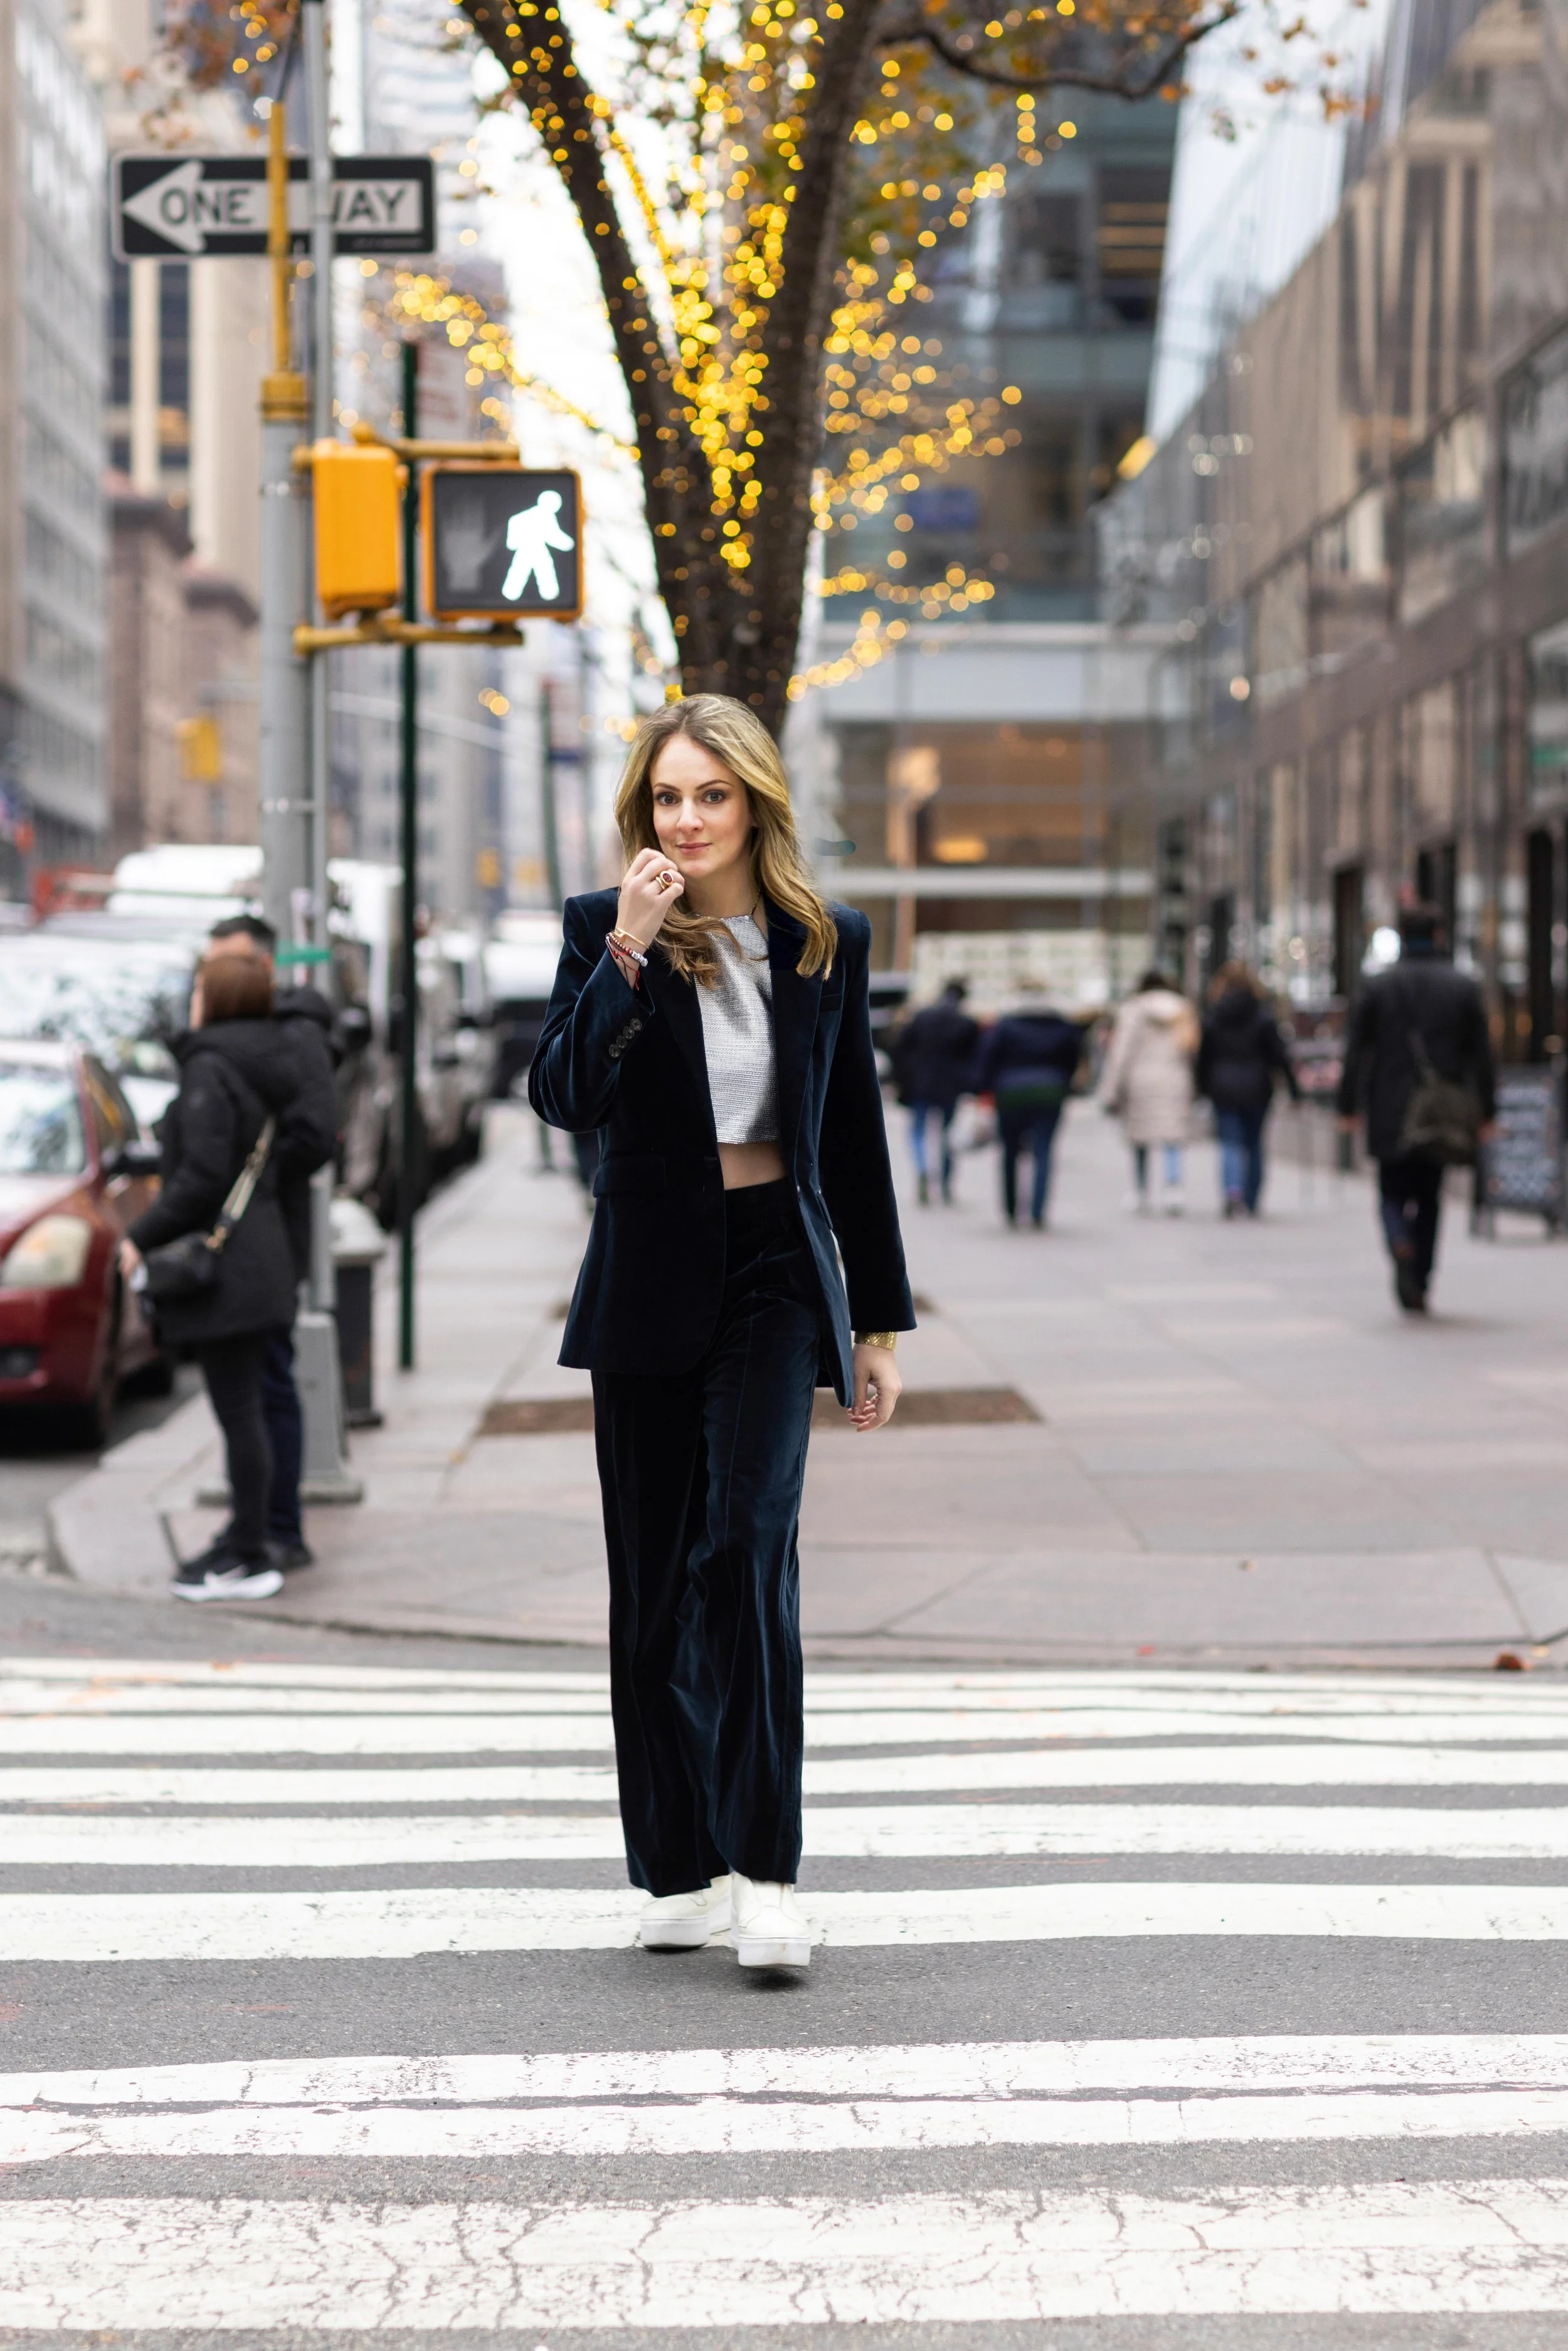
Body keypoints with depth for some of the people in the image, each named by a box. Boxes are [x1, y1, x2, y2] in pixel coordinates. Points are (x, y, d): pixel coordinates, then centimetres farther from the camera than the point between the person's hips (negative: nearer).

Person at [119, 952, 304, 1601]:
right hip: (260, 1258, 10)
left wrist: (143, 1237, -12)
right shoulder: (269, 1069, 13)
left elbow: (202, 1176, -21)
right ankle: (245, 1540, 23)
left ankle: (249, 1559, -3)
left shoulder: (211, 1071, -15)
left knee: (238, 1412, -6)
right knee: (243, 1408, 16)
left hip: (225, 1268, -10)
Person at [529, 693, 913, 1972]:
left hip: (778, 1267, -1)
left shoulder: (827, 942, 5)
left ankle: (766, 1869, -17)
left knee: (749, 1541, -17)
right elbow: (564, 1096, -14)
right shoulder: (605, 928, 0)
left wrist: (881, 1321, 10)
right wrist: (627, 952, -23)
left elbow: (856, 1141, 10)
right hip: (653, 1276, 1)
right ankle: (678, 1869, 16)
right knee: (655, 1577, 6)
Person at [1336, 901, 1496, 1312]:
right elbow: (1481, 1056, 0)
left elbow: (1356, 1052, -2)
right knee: (1429, 1198, 13)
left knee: (1392, 1194, 8)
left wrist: (1348, 1108, 4)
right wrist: (1487, 1113, 5)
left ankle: (1402, 1248, -22)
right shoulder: (1464, 987, 1)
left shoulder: (1376, 986, -2)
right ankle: (1420, 1284, 11)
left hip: (1390, 1117, -1)